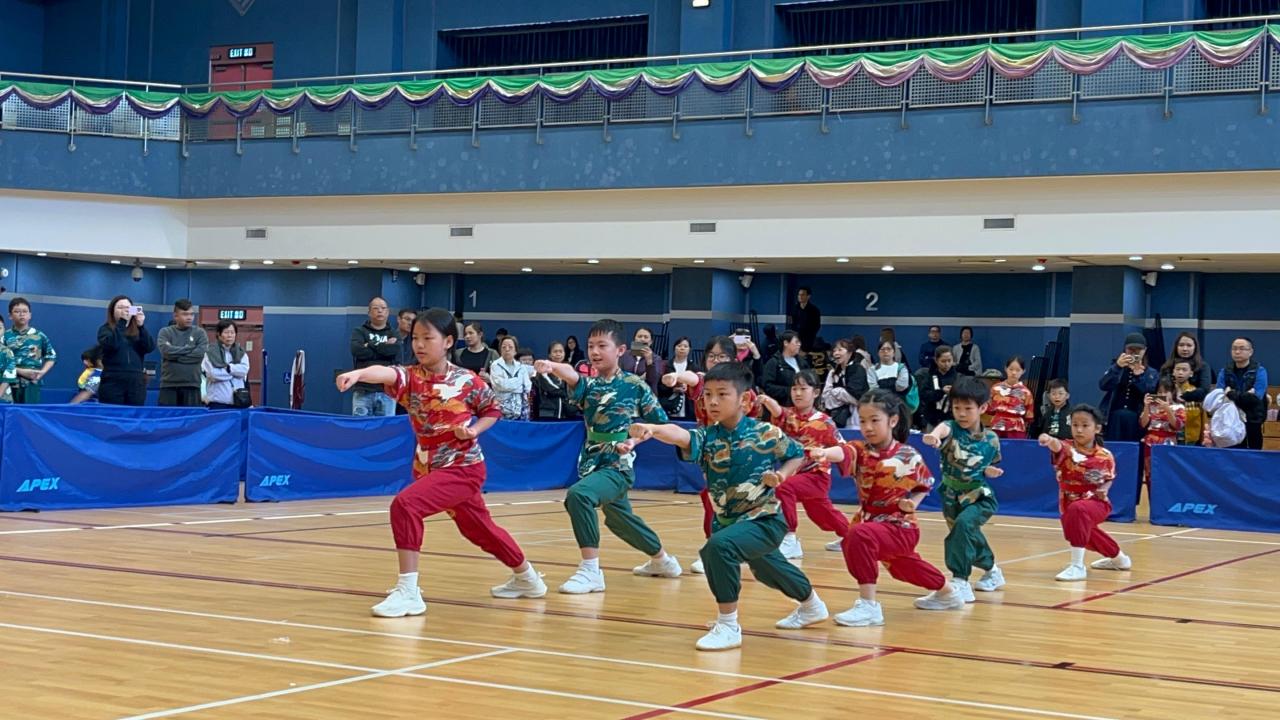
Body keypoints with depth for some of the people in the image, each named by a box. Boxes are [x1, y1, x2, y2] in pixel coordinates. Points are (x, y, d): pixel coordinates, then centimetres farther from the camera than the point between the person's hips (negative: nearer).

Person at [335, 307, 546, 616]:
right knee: (479, 529, 22)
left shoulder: (468, 381, -12)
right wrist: (359, 373, -53)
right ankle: (526, 578, 46)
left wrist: (473, 431, -14)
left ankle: (408, 591, -23)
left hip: (463, 467, -6)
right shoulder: (410, 377, -7)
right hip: (428, 468, 6)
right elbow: (387, 373, -31)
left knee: (405, 504, -26)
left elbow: (493, 411, 5)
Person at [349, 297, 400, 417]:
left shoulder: (393, 334, 14)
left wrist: (371, 346, -4)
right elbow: (357, 350, -11)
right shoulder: (359, 332, 10)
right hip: (363, 391, -1)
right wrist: (384, 347, -5)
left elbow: (396, 351, -8)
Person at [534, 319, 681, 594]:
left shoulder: (635, 385, -8)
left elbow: (661, 422, 2)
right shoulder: (589, 385, -1)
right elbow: (572, 377, -27)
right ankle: (662, 560, 50)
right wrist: (552, 366, -47)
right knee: (618, 520, 25)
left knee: (578, 495, -32)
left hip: (619, 466, -7)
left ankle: (591, 570, -29)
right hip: (593, 463, 7)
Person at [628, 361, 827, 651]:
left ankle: (728, 625, -22)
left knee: (719, 544, -33)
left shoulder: (765, 433, -17)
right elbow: (680, 435, -36)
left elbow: (797, 455, 2)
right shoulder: (707, 437, -12)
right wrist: (652, 429, -57)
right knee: (766, 570, 31)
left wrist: (781, 475, -18)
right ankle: (812, 606, 61)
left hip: (766, 519, -6)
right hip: (729, 520, 6)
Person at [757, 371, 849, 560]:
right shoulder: (788, 415, -3)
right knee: (820, 513, 24)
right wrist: (768, 401, -49)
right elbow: (777, 412, -29)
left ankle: (789, 540, -30)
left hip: (816, 476, -5)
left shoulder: (824, 421, -10)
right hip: (794, 473, 5)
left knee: (784, 488, -32)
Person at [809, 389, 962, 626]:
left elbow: (925, 486, 7)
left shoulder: (910, 457, -14)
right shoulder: (860, 451, -12)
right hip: (871, 525, 6)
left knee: (858, 535, -34)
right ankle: (947, 593, 60)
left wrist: (913, 503, -14)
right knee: (901, 566, 31)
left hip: (902, 528, -6)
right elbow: (842, 452, -39)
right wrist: (824, 452, -62)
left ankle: (868, 605, -28)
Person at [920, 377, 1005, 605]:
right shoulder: (952, 429, -17)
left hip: (980, 497, -2)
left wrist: (989, 472, -11)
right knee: (969, 538, 18)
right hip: (952, 497, 2)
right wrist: (933, 435, -68)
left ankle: (960, 583, -31)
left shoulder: (991, 440, -10)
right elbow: (942, 429, -45)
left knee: (963, 524, -31)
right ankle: (992, 570, 50)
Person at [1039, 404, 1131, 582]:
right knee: (1085, 533, 31)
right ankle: (1119, 558, 64)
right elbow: (1058, 446, -46)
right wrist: (1049, 440, -70)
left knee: (1077, 510, -39)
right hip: (1069, 506, 4)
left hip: (1096, 504, -4)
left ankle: (1077, 566, -34)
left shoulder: (1105, 456, -15)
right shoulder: (1067, 449, -19)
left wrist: (1104, 489, -15)